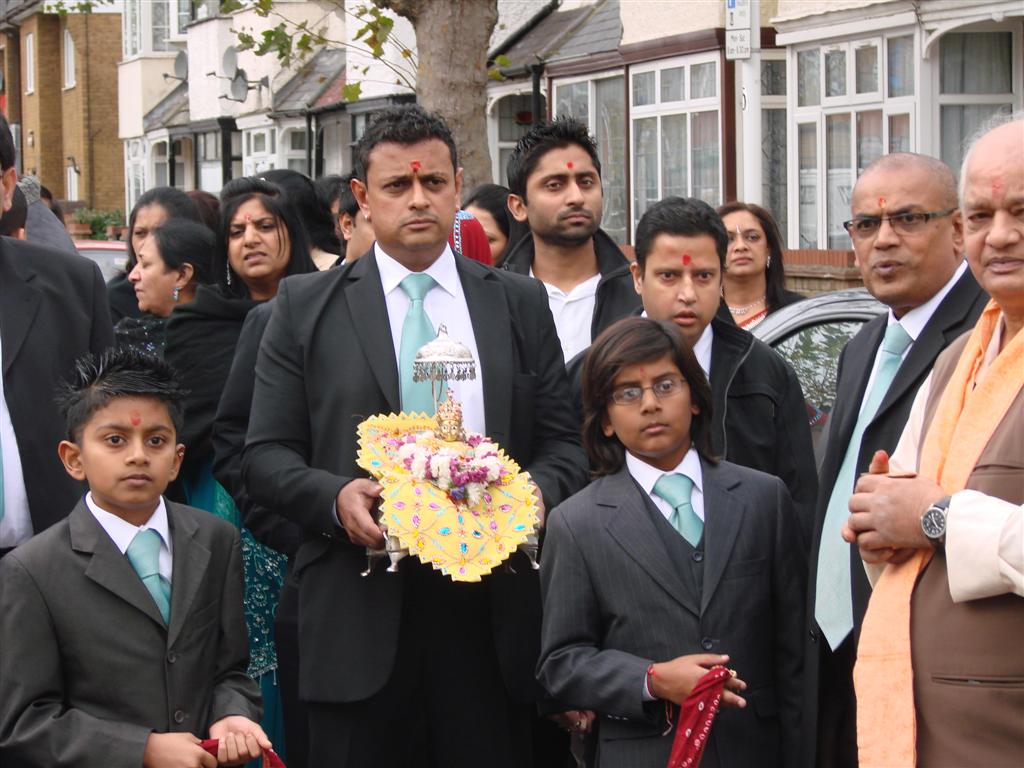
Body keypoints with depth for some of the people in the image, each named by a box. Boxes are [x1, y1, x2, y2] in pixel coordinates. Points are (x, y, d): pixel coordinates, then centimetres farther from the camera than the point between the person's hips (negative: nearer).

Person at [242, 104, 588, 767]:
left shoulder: (520, 304, 12)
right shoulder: (306, 307, 7)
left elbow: (565, 444, 11)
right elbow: (266, 456, 5)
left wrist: (535, 492, -10)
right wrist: (335, 497, -14)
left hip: (490, 610, 1)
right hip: (360, 615, -1)